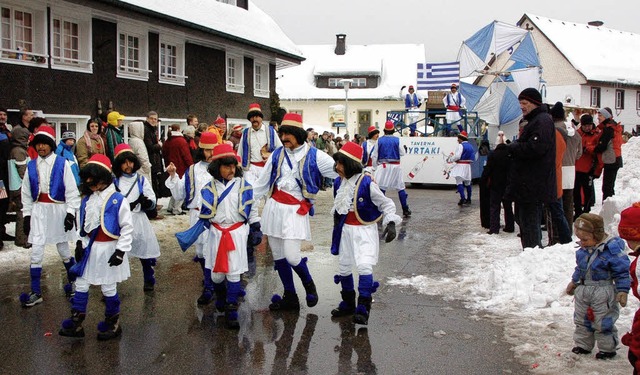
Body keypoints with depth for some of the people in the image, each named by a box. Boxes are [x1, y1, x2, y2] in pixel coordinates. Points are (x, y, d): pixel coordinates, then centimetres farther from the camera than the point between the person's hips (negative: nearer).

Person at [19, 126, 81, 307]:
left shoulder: (62, 163, -6)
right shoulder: (31, 166, 5)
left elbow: (72, 190, -6)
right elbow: (26, 193, 10)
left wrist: (70, 213, -10)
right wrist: (26, 215, 6)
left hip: (58, 209, -3)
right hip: (38, 211, 3)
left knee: (63, 249, 9)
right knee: (36, 251, -2)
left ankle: (73, 282, 31)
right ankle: (36, 292, 4)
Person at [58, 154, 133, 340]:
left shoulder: (117, 199, -16)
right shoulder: (87, 199, 5)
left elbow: (127, 227, -13)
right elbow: (83, 225, 16)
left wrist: (121, 250, -16)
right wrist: (80, 244, 10)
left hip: (108, 249, -7)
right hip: (90, 248, 7)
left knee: (108, 288, 5)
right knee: (81, 285, 10)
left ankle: (113, 323, 22)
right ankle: (75, 323, 20)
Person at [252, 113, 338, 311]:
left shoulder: (314, 156, -6)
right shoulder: (277, 154, 6)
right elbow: (261, 183, 10)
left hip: (295, 211, -4)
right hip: (274, 208, 5)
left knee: (291, 256, -13)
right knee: (278, 256, 9)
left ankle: (309, 284, 19)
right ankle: (290, 297, 25)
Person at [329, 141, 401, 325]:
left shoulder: (367, 183, -20)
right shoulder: (339, 182, -1)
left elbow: (386, 203, -13)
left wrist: (391, 223, -23)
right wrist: (336, 220, 22)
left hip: (365, 230, -7)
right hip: (346, 230, 7)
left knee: (364, 266, -19)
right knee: (343, 267, 13)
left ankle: (363, 308, -9)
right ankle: (348, 304, 30)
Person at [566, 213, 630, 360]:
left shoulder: (611, 249, -20)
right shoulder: (582, 250, 1)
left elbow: (622, 272, -15)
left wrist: (622, 291, -18)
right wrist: (574, 281, 25)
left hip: (602, 293, -7)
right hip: (583, 290, 7)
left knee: (603, 322, 2)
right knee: (581, 320, 16)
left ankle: (607, 348, 21)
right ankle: (583, 345, 32)